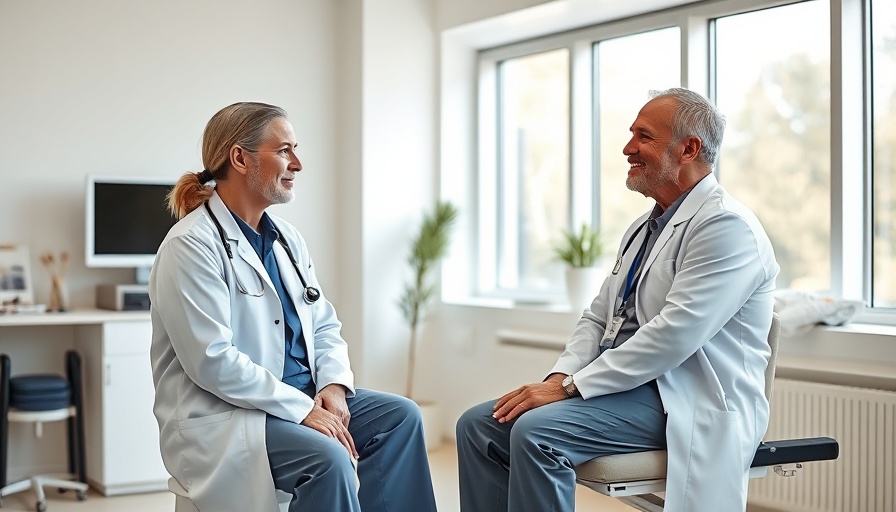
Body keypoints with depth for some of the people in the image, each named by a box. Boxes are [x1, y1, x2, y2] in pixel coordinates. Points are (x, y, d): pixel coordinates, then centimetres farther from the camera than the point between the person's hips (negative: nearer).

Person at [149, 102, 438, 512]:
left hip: (301, 398, 9)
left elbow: (324, 325, 14)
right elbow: (214, 361, -22)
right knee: (327, 458, -30)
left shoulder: (287, 238, 12)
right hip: (221, 418, -8)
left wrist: (333, 384, -6)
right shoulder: (191, 246, -14)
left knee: (400, 415, -5)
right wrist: (303, 409, -22)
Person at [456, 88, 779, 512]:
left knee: (536, 430, -29)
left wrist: (571, 386, -20)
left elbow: (673, 334, -22)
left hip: (684, 406, -9)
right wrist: (561, 376, -4)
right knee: (478, 426, -5)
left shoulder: (727, 226, -13)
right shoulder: (643, 229, 18)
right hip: (627, 384, 9)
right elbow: (598, 318, 17)